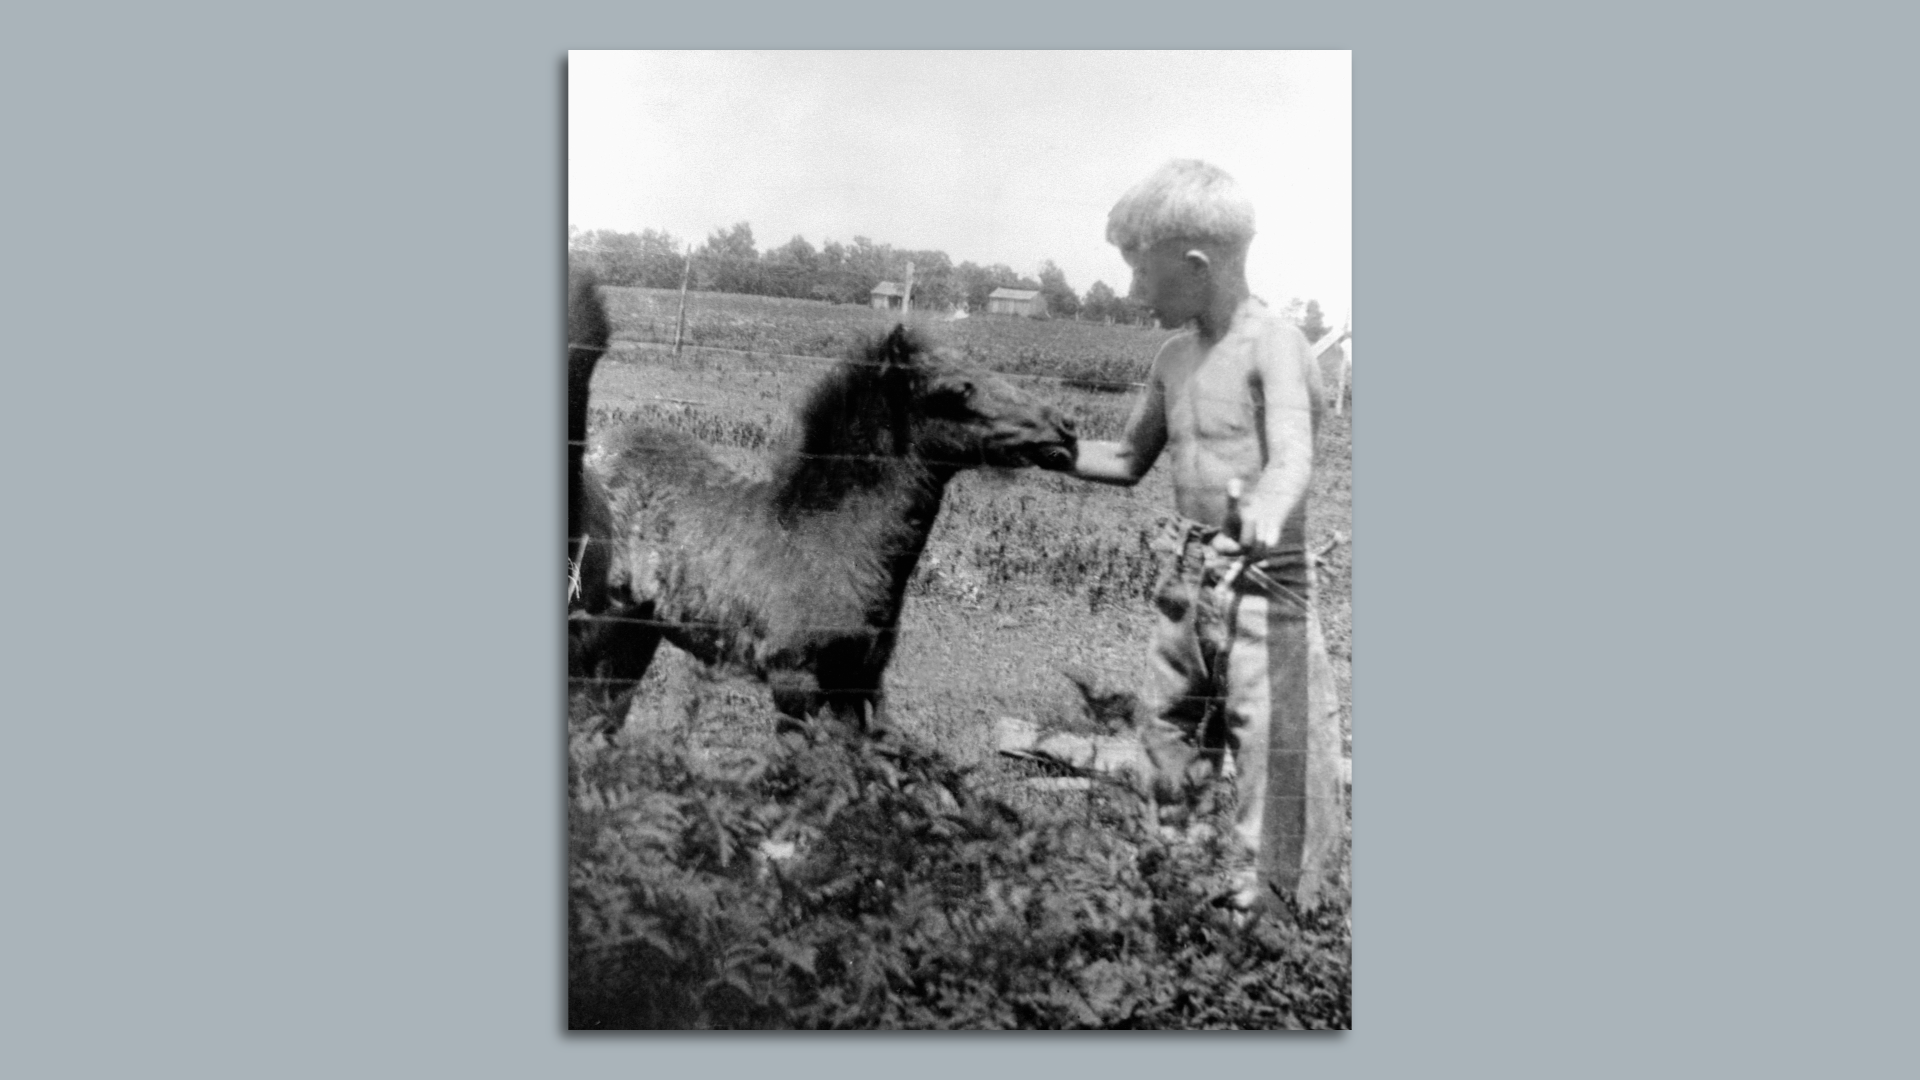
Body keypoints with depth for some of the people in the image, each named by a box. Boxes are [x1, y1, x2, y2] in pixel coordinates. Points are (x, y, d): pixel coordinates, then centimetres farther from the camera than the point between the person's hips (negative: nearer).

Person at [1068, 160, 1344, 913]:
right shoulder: (1175, 357, 9)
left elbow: (1292, 458, -30)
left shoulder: (1272, 344, -14)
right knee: (1164, 729, 18)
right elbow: (1128, 461, 21)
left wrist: (1267, 511, -51)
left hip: (1263, 584, -8)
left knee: (1274, 756, -7)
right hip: (1187, 580, 8)